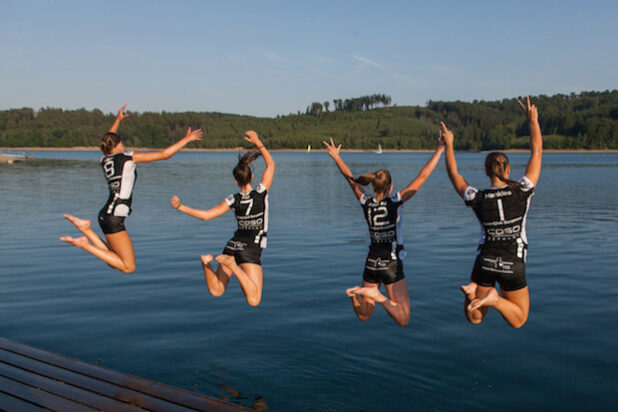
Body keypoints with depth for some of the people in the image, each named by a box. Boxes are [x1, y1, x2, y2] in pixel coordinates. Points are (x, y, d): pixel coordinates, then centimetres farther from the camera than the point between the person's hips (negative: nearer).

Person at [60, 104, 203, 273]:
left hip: (106, 214, 9)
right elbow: (164, 154, -7)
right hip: (114, 218, -9)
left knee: (115, 262, 17)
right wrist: (187, 139, 2)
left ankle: (86, 228, 7)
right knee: (129, 267, -4)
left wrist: (117, 120, 46)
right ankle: (86, 245, -7)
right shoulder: (127, 158, -8)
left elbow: (109, 141, 36)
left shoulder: (105, 159, 11)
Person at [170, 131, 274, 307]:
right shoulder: (261, 193, -9)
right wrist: (258, 143, 1)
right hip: (251, 251, -4)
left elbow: (205, 215, -5)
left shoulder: (233, 200, -4)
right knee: (254, 301, -10)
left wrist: (180, 206, 4)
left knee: (216, 292, 15)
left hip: (232, 246, 4)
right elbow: (271, 164, 2)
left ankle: (207, 262, -13)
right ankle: (232, 266, -27)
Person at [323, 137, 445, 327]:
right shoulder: (394, 202, -13)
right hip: (392, 265, -5)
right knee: (403, 320, 0)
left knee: (364, 315, 20)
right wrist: (439, 150, -9)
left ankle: (357, 294, -11)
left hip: (371, 263, 5)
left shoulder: (366, 202, -3)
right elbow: (422, 177, -14)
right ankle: (378, 296, -22)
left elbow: (349, 177, 11)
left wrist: (336, 156, 25)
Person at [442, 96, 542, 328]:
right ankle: (495, 300, -13)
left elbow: (454, 174, 9)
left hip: (485, 263, 2)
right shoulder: (522, 192, -11)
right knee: (518, 320, 19)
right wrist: (533, 121, 8)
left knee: (474, 319, 20)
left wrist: (448, 145, 20)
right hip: (513, 266, -1)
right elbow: (537, 153, -2)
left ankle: (473, 292, -14)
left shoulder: (477, 199, -8)